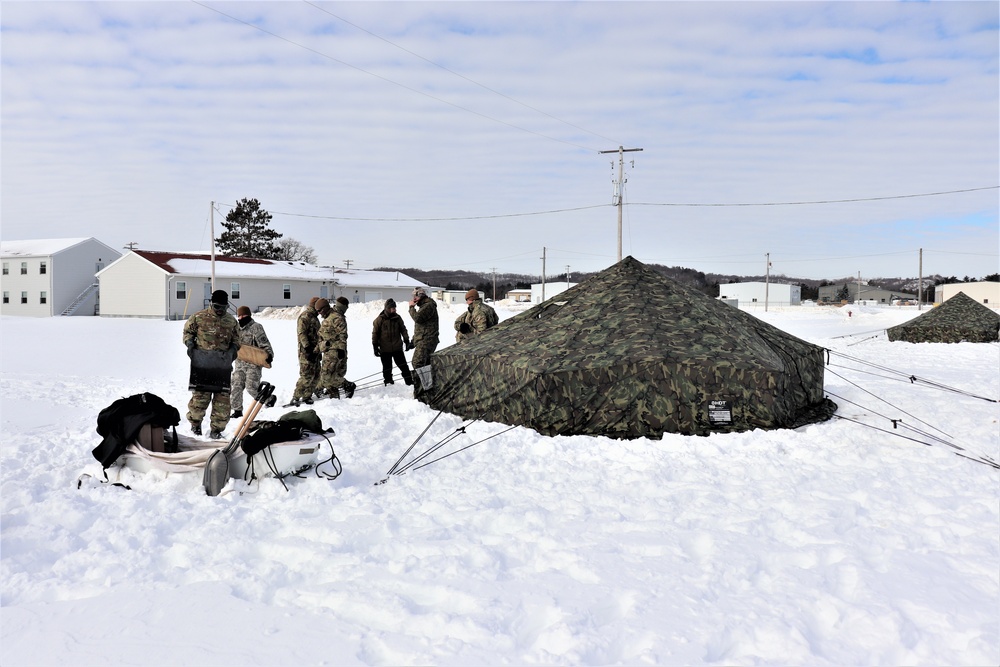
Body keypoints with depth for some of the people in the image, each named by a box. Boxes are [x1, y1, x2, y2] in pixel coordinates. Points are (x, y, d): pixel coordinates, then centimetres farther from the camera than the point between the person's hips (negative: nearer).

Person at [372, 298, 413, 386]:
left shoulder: (397, 318, 3)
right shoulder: (380, 319, -6)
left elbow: (403, 330, 12)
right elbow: (375, 333, -1)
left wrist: (407, 342, 6)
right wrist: (375, 346, -2)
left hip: (397, 348, 2)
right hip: (385, 350, -2)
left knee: (403, 365, 6)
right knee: (387, 368, 8)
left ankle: (409, 381, 12)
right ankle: (388, 382, 20)